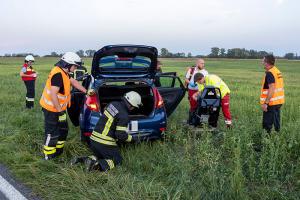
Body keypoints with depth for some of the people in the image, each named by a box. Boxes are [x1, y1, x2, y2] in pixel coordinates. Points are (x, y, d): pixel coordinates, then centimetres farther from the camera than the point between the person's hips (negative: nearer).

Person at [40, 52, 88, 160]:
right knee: (52, 133, 0)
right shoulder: (58, 74, -26)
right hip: (51, 109, -10)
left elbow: (74, 82, 17)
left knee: (63, 129, 20)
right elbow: (53, 94, -30)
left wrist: (86, 91, 18)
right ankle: (49, 156, 14)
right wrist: (59, 110, -24)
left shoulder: (63, 72, 5)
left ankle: (58, 151, 35)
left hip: (58, 107, 10)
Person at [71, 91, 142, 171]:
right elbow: (121, 135, -18)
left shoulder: (112, 104, 4)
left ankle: (82, 159, 6)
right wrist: (132, 138, -1)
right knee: (117, 160, 11)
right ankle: (98, 165, -15)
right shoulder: (124, 116, -17)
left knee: (102, 157, 28)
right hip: (105, 144, -8)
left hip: (94, 139, 8)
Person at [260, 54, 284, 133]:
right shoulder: (278, 71, 11)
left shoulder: (269, 73, -18)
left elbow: (272, 89, -25)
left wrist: (265, 103, -24)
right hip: (278, 101, 9)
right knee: (276, 122, 17)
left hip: (271, 103, -9)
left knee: (267, 124, -1)